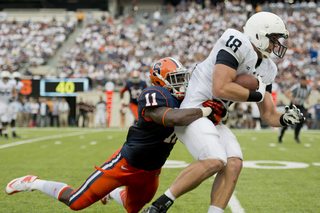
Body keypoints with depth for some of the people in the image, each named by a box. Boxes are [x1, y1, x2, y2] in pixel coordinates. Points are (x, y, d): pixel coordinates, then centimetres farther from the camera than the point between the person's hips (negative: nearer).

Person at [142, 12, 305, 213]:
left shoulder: (266, 70, 12)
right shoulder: (237, 45, -15)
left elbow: (269, 115, 14)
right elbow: (221, 89, -25)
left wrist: (285, 118, -9)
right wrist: (257, 94, -12)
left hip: (214, 120, 9)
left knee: (234, 164, -11)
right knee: (215, 161, -25)